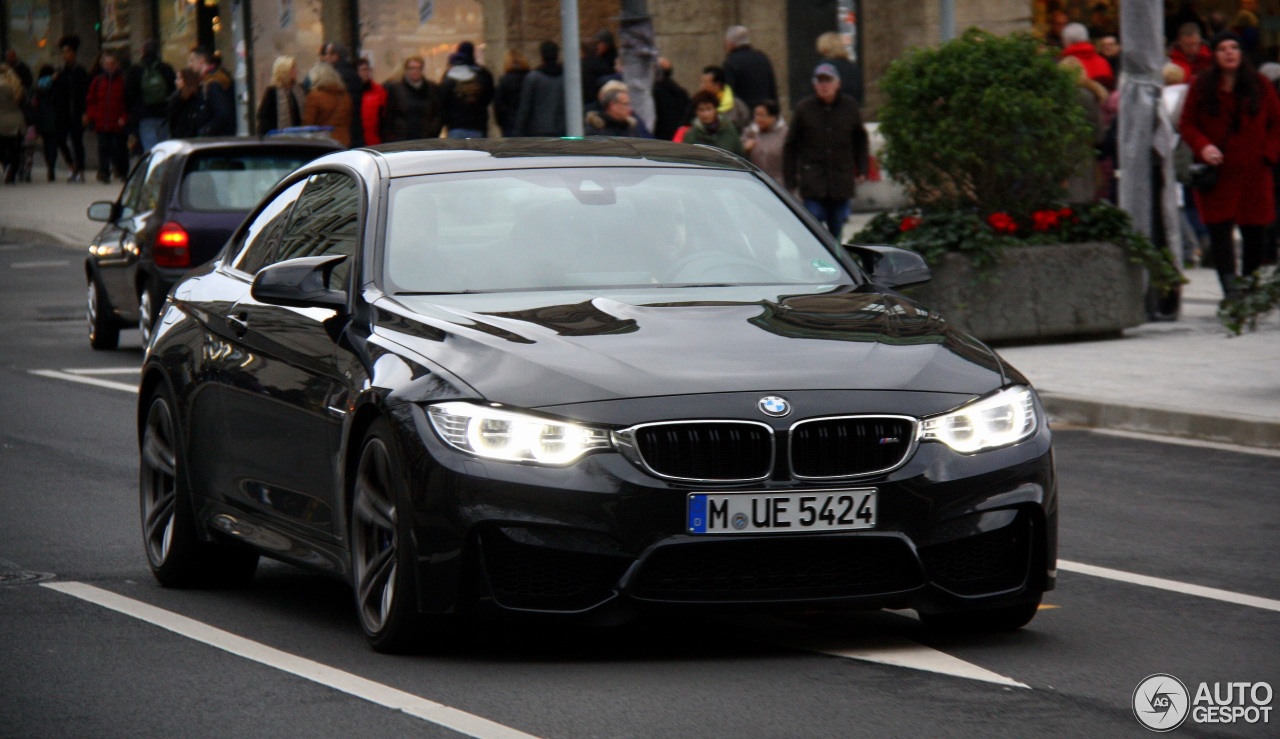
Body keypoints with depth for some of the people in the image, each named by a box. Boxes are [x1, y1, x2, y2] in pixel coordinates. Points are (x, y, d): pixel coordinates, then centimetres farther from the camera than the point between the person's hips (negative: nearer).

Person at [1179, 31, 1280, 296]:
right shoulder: (1201, 87, 5)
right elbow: (1187, 124, 5)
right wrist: (1203, 147, -13)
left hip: (1253, 172, 1)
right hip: (1216, 173, -1)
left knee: (1255, 233, 1)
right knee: (1219, 231, -11)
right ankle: (1230, 291, -17)